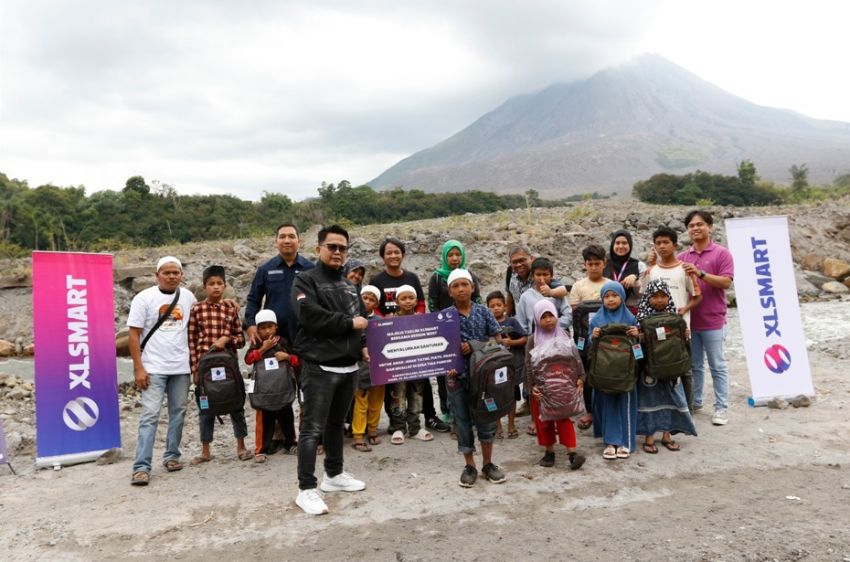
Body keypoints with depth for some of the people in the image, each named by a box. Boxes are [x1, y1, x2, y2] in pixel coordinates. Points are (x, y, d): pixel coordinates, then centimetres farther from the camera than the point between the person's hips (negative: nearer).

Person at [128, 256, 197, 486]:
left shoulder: (188, 297, 5)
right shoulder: (144, 298, -4)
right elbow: (134, 334, -6)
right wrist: (138, 368, -11)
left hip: (181, 367, 4)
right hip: (153, 368, -4)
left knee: (178, 412, 11)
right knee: (150, 415, -6)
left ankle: (172, 455, 25)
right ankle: (141, 467, -1)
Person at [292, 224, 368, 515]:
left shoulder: (349, 285, 18)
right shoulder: (306, 280, -5)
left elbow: (360, 320, 20)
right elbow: (310, 315, -21)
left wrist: (362, 345, 1)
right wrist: (348, 322, -14)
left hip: (348, 367, 7)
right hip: (319, 368, -7)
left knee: (336, 423, 19)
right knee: (313, 429, -3)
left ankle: (334, 474, 32)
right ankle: (307, 489, 5)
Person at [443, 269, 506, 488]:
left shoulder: (483, 311, 1)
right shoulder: (444, 316, -2)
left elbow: (497, 339, 0)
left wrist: (473, 346, -13)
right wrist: (447, 368, -18)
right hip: (457, 375, 0)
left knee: (487, 419, 7)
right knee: (463, 421, 8)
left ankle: (488, 464, 25)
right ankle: (470, 466, 24)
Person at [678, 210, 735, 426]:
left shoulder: (721, 253, -3)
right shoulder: (683, 256, 9)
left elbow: (726, 281, -12)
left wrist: (700, 273, -23)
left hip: (713, 321, -4)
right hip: (689, 321, 4)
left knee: (718, 366, 4)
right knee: (694, 365, 14)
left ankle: (721, 408, 11)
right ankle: (694, 401, 25)